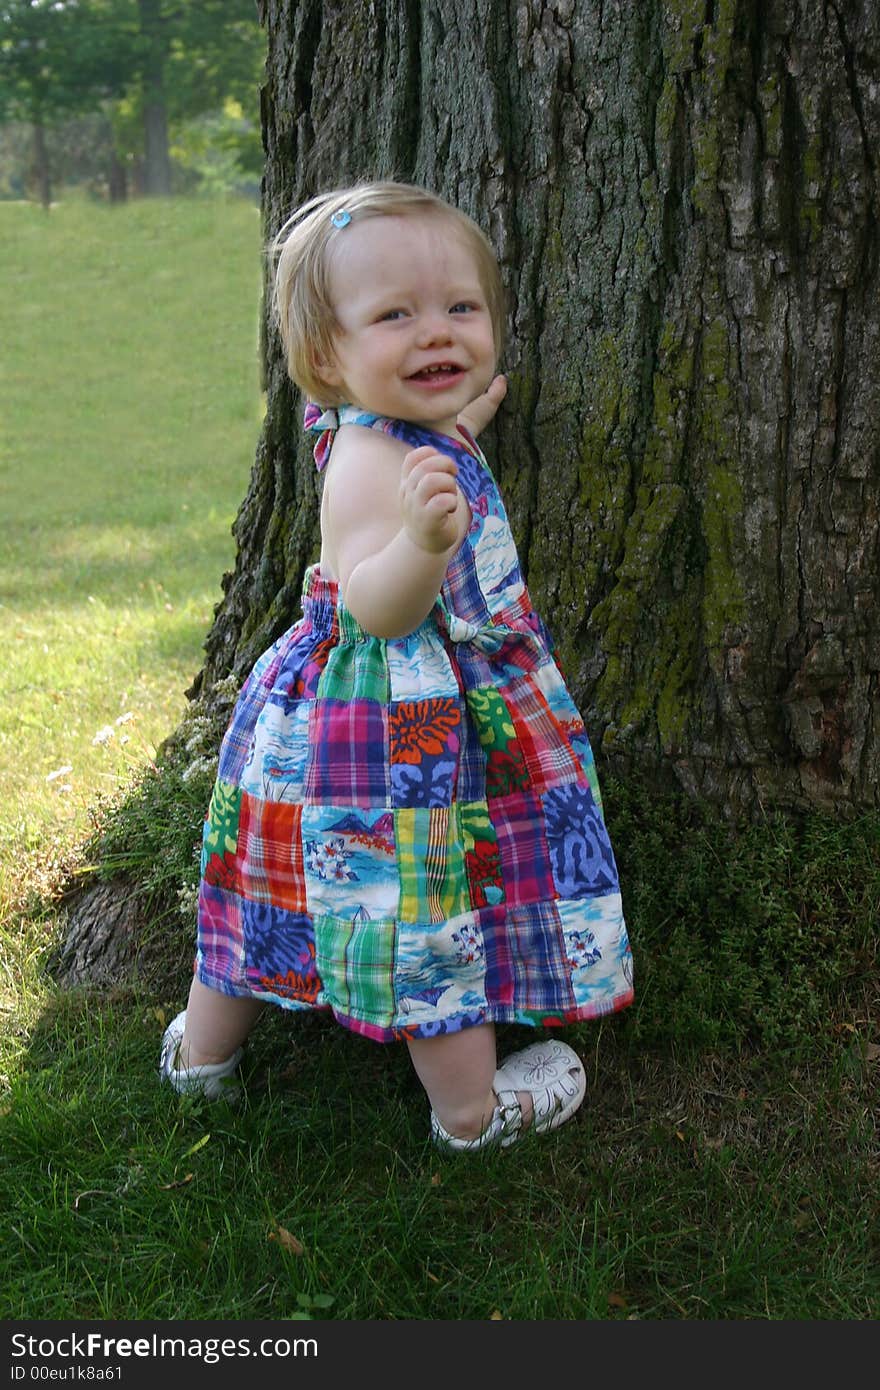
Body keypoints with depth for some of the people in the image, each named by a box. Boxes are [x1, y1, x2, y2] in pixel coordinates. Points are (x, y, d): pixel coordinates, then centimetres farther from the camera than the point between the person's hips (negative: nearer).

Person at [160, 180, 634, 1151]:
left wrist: (456, 432, 26)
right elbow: (373, 609, -35)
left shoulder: (395, 437, 5)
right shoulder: (368, 461, -25)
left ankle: (203, 1046, 40)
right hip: (402, 731, -10)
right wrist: (424, 538, -53)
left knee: (276, 888, 22)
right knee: (434, 912, 6)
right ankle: (473, 1109, 24)